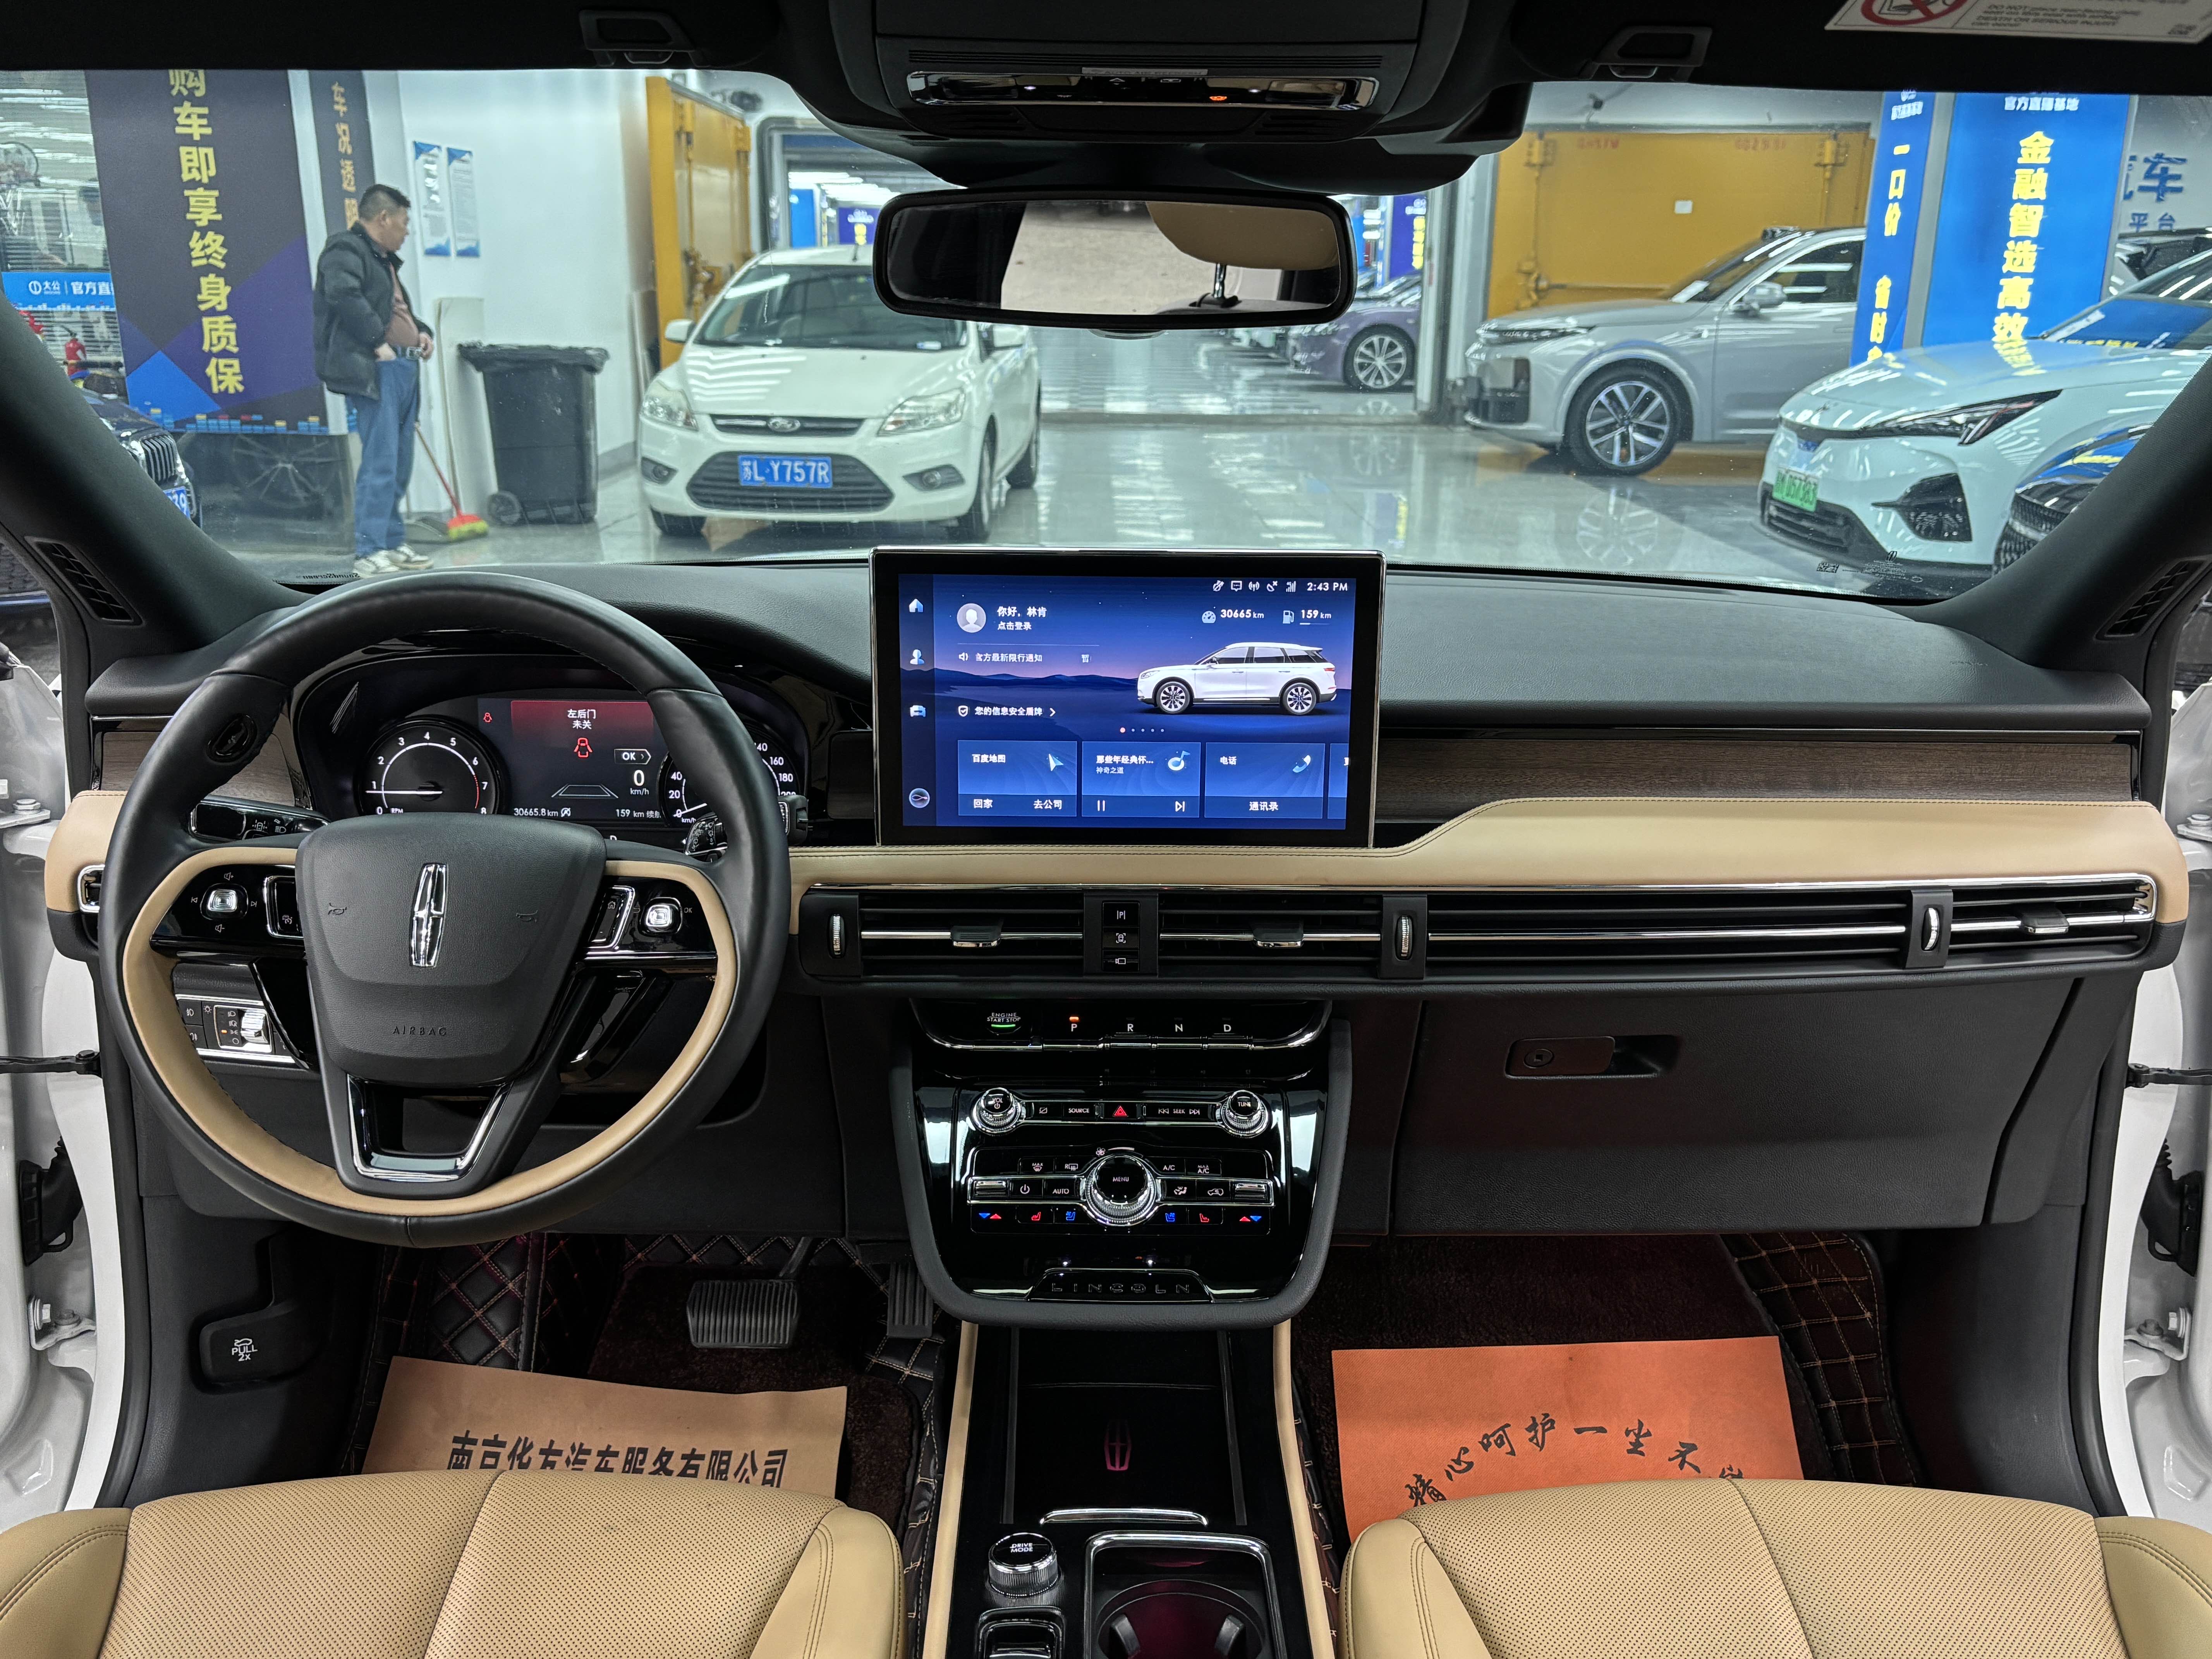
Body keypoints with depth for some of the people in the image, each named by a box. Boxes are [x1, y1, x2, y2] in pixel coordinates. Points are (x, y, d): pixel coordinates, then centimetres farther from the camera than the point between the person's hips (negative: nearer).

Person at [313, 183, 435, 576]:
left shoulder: (385, 260, 26)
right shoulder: (345, 250, -5)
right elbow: (343, 293, -23)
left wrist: (420, 331, 18)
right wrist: (378, 341, -21)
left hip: (403, 369, 10)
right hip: (373, 371, -10)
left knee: (401, 465, 13)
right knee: (380, 463, -14)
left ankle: (393, 543, 21)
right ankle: (368, 552, -14)